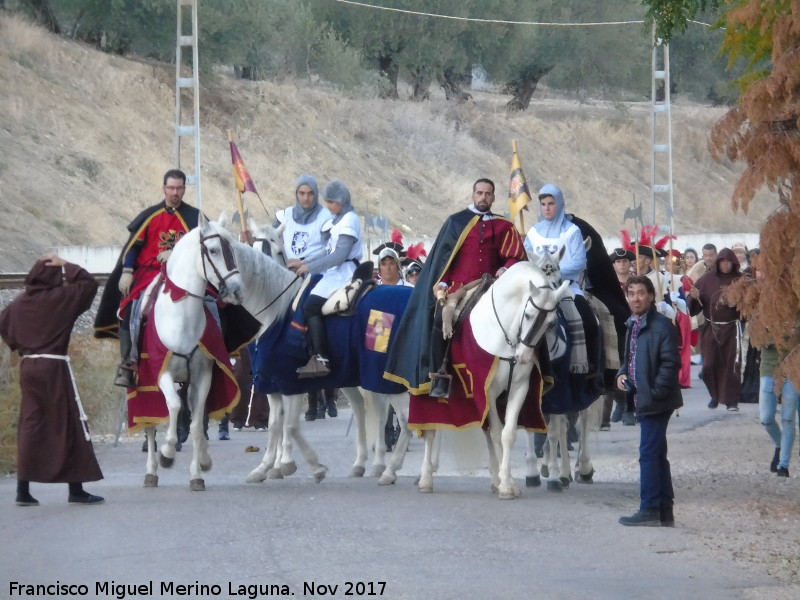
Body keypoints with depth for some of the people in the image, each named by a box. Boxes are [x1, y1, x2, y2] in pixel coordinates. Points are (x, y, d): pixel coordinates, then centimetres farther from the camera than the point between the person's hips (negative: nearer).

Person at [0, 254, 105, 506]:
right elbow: (89, 283, -5)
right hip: (55, 367, -6)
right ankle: (76, 490, 3)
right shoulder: (61, 298, -10)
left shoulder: (20, 302, 7)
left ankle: (23, 490, 4)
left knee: (30, 426, 7)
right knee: (69, 426, 1)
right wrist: (66, 267, 1)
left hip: (28, 367, 6)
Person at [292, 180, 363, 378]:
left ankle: (322, 359, -24)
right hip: (334, 273, 10)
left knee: (311, 307, -20)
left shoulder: (349, 221, -13)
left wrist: (310, 267, -18)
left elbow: (340, 255, -21)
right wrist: (304, 262, 11)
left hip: (343, 273, -10)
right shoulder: (337, 220, 17)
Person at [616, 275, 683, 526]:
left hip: (655, 401, -9)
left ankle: (649, 510, -3)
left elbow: (670, 363, -18)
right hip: (642, 399, 9)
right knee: (656, 454, 13)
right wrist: (622, 374, 6)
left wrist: (654, 393, -21)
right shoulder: (632, 325, 14)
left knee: (649, 453, -7)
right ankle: (665, 510, 19)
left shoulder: (662, 326, -14)